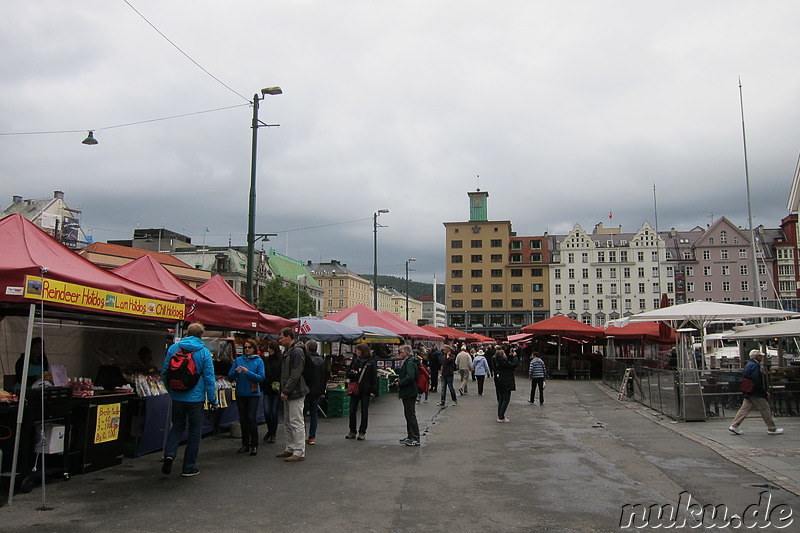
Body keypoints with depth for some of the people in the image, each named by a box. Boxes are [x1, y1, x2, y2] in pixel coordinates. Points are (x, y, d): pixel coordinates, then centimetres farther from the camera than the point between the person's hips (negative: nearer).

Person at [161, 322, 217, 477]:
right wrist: (213, 400, 0)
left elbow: (164, 372, 6)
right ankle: (189, 467, 14)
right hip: (196, 398, -3)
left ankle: (169, 454, -5)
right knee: (194, 431, 9)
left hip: (177, 396, 3)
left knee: (177, 426, 19)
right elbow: (209, 378, -9)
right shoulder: (204, 352, -9)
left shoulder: (173, 348, 0)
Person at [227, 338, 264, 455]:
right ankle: (245, 444, 18)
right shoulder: (238, 360, 6)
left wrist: (247, 372, -18)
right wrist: (236, 371, -18)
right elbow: (230, 377, 3)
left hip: (253, 394, -3)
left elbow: (261, 378, -10)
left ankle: (254, 445, 0)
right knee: (243, 419, 9)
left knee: (251, 418, -8)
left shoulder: (259, 361, -1)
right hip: (240, 394, 3)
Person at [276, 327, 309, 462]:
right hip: (287, 394, 10)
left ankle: (299, 453, -3)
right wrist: (283, 390, 13)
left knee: (297, 423, -7)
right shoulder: (287, 351, 17)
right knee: (287, 423, 16)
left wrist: (286, 391, -19)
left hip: (295, 393, -10)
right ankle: (290, 449, 26)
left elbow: (295, 375, -21)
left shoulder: (297, 352, -15)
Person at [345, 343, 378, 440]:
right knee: (352, 411, 5)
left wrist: (373, 391, -11)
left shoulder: (371, 362, -4)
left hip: (365, 390, -4)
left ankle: (362, 432, 14)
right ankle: (352, 431, 17)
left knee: (364, 412, 5)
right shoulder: (355, 360, 7)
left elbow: (374, 377, -5)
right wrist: (352, 373, -12)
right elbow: (348, 373, 12)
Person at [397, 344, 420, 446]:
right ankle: (410, 436, 26)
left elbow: (410, 377, -29)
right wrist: (400, 379, 11)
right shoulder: (407, 362, 15)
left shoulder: (410, 363, -18)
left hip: (409, 393, -11)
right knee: (407, 415, 17)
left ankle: (416, 439, -2)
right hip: (407, 393, 11)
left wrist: (400, 383, -17)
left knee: (411, 415, -6)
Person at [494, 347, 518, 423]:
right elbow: (514, 364, -18)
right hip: (506, 383, -9)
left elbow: (508, 361, 20)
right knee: (506, 400, -4)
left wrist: (511, 355, 13)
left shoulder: (498, 362, 7)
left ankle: (499, 416, 22)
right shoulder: (504, 362, -20)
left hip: (500, 383, 9)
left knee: (501, 399, 16)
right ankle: (501, 417, -6)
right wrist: (514, 356, -6)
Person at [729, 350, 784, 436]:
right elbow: (756, 381, -22)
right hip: (755, 393, -10)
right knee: (765, 408, 1)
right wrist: (764, 391, -14)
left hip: (748, 392, 10)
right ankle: (771, 429, 9)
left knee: (745, 408, 8)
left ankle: (734, 426, 5)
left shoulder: (749, 364, 16)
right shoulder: (754, 365, -16)